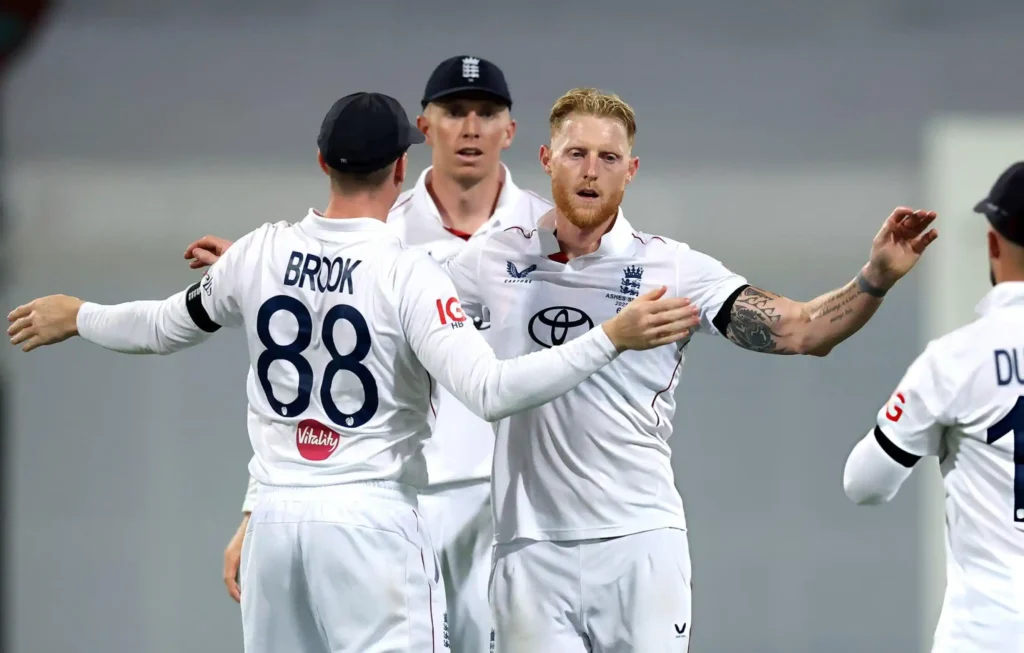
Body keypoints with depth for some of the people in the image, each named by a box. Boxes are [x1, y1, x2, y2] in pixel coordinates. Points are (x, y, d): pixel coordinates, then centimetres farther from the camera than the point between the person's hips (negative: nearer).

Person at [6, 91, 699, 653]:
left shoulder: (262, 252, 4)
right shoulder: (408, 273, -12)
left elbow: (168, 328, 20)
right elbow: (492, 392, -23)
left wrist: (78, 317, 40)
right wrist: (612, 338, -23)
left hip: (277, 518, 5)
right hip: (373, 524, -5)